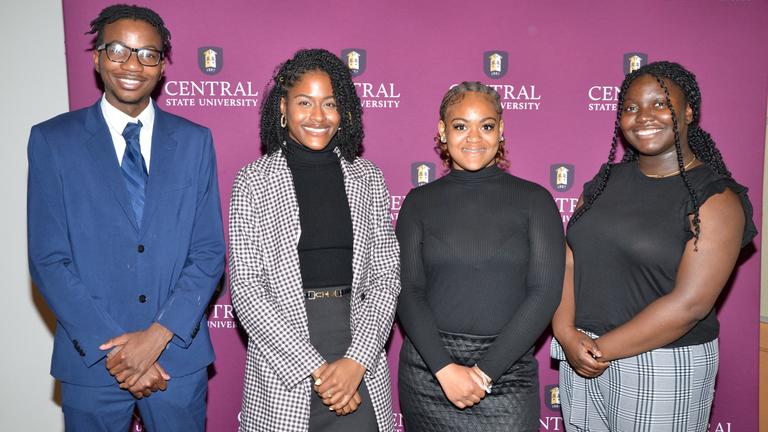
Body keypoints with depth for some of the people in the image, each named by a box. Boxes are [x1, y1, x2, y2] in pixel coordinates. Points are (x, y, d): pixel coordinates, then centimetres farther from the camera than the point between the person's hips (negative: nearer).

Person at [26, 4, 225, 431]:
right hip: (90, 362, -1)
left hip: (179, 356, 1)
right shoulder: (51, 140, -2)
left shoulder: (194, 141, 1)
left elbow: (209, 252, -1)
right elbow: (48, 261, -5)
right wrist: (111, 348, -12)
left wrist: (158, 335, -12)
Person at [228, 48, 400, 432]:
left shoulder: (368, 178, 3)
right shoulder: (254, 181, -3)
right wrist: (314, 367, -12)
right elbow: (245, 288, -7)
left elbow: (386, 277, 1)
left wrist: (357, 360, -11)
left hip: (362, 367, 2)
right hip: (283, 368, -2)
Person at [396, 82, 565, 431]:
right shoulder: (419, 202, 3)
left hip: (507, 372, -1)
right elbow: (408, 291, -2)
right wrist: (445, 368, -14)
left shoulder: (534, 200, 0)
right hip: (428, 369, 1)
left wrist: (484, 371, -11)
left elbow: (545, 292, -6)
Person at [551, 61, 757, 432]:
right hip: (581, 360, 5)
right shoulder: (607, 180, 6)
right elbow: (569, 260, 0)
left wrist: (602, 348, -16)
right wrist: (566, 334, -14)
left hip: (662, 369, -4)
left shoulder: (715, 198, -10)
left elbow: (690, 303, -18)